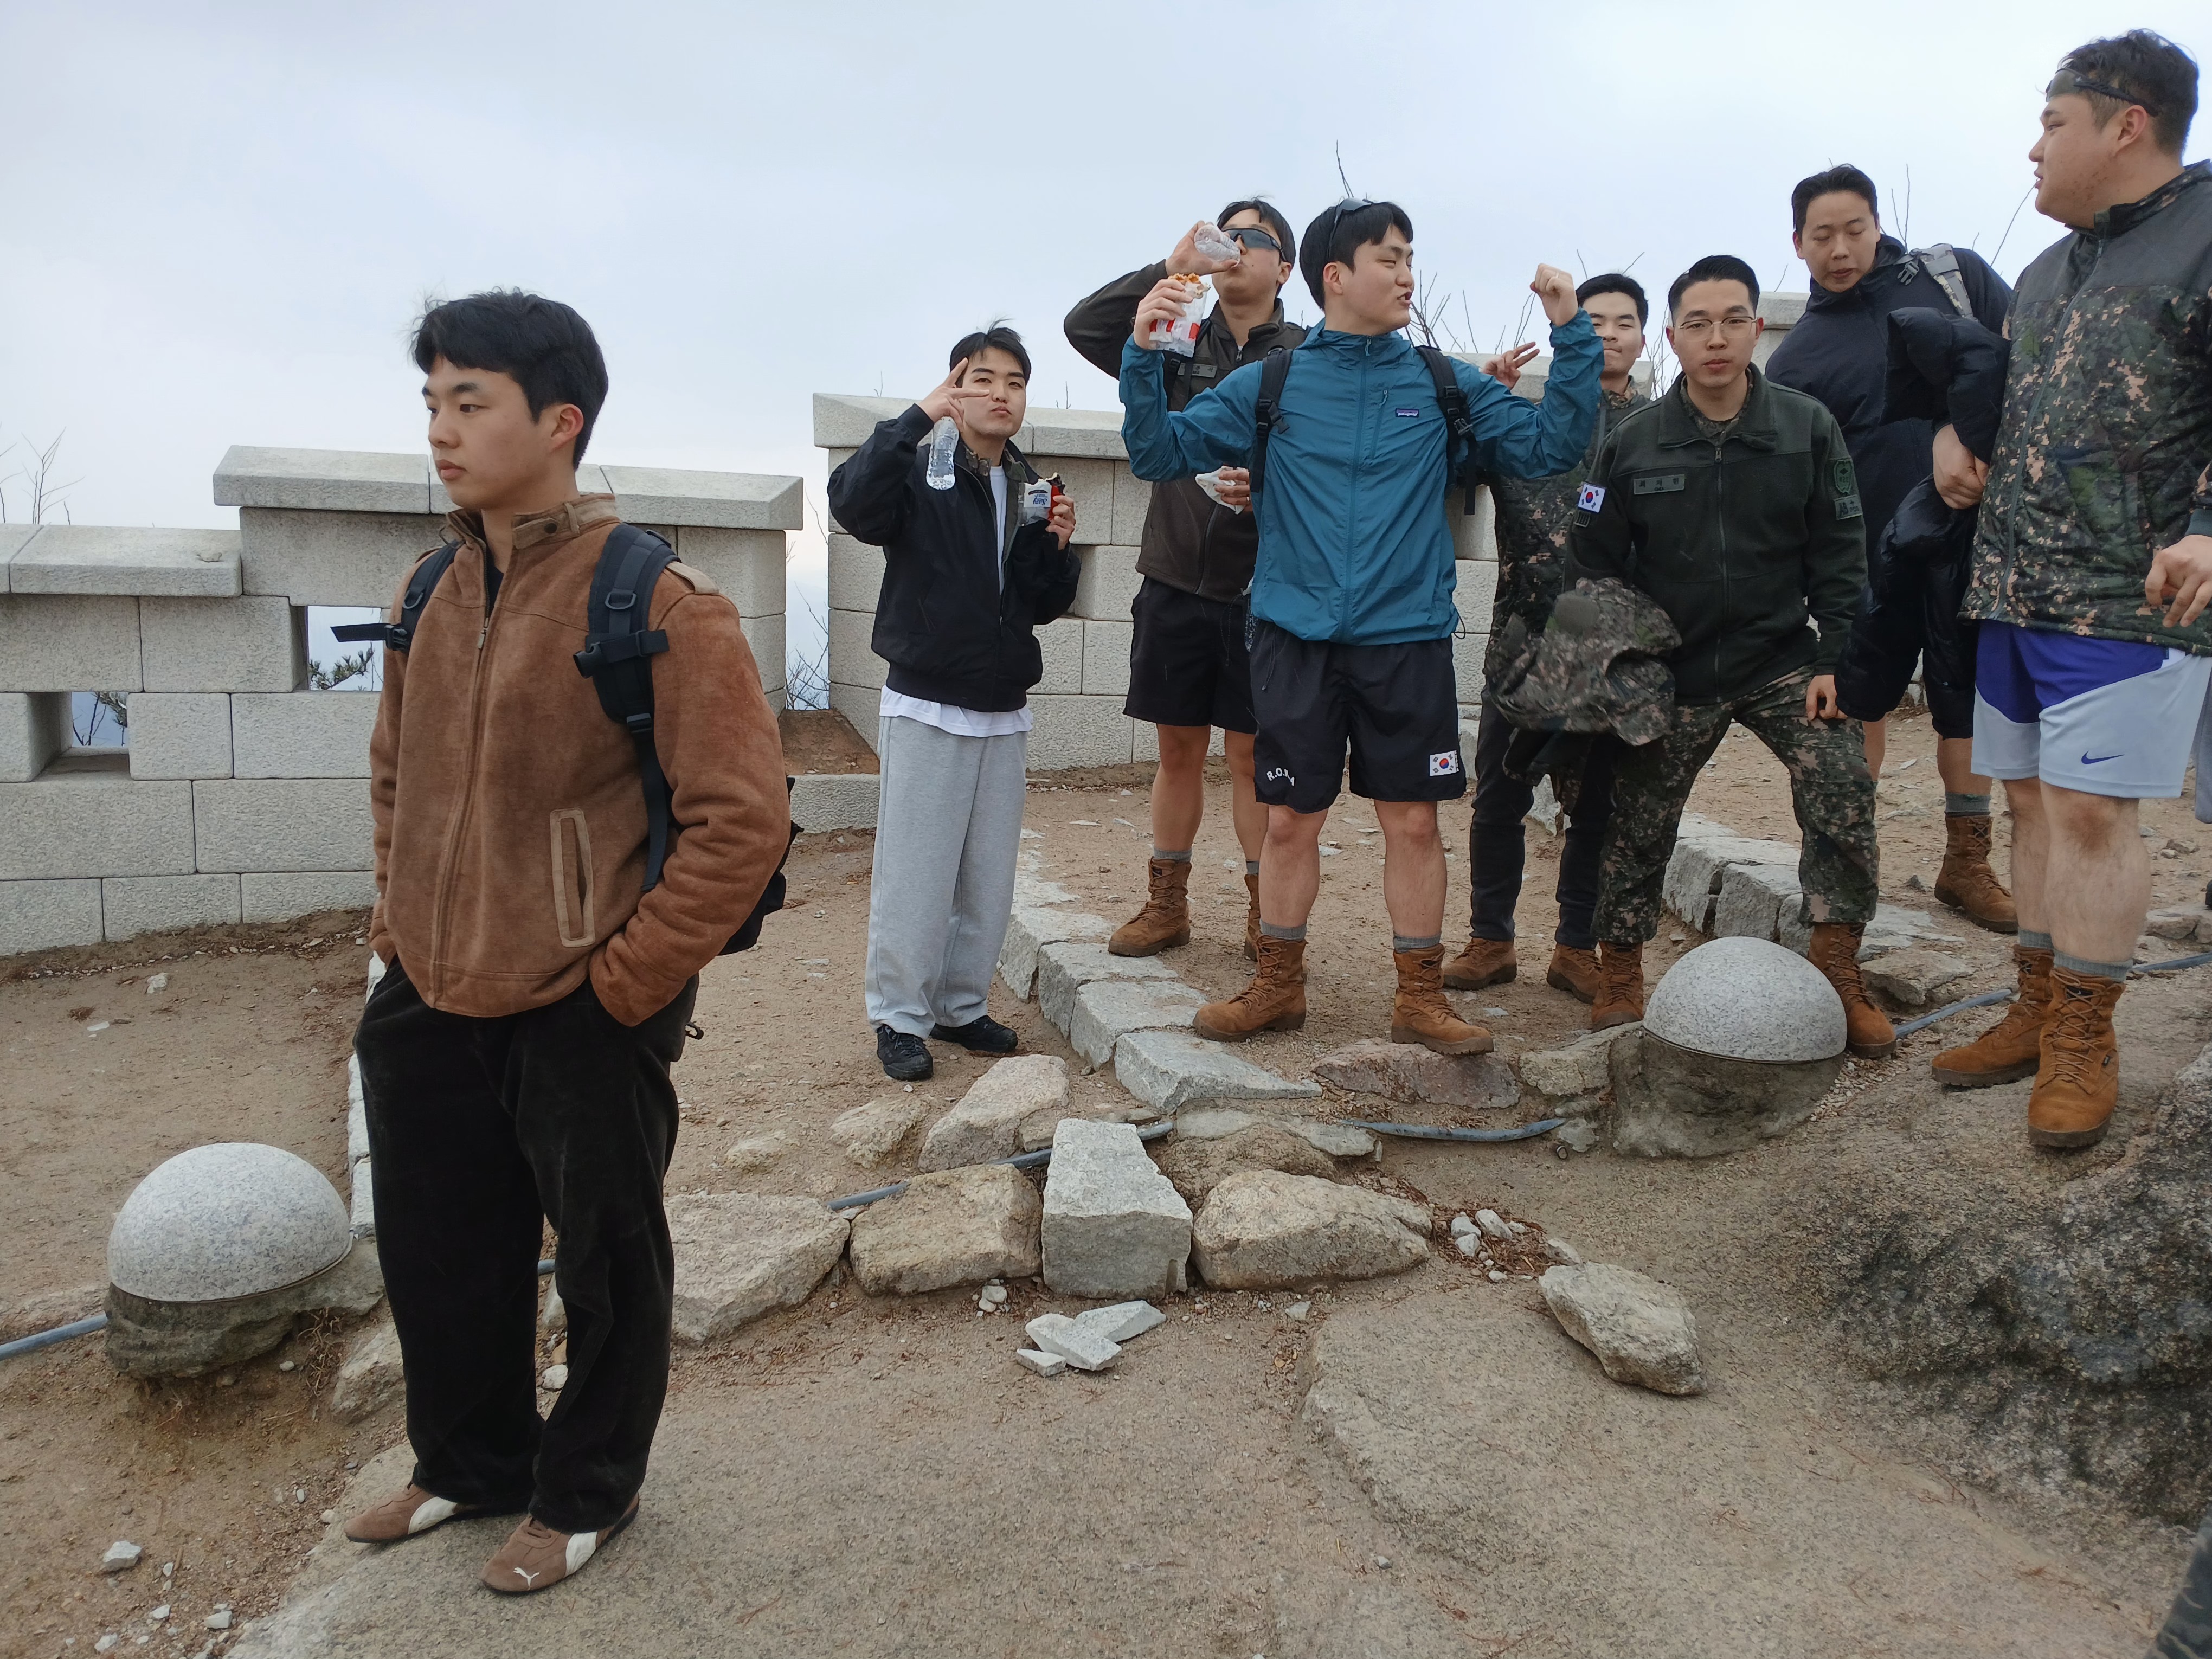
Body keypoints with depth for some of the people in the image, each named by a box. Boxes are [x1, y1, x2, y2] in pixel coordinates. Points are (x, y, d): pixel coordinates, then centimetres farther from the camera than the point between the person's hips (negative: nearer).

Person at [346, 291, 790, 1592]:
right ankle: (472, 1462, 45)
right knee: (440, 1252, 21)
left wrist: (631, 979, -17)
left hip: (581, 1014, -7)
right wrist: (402, 918, 11)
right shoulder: (436, 595, 6)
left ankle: (587, 1492, 35)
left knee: (605, 1260, 12)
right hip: (429, 1004, 7)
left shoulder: (653, 603, -17)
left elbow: (744, 815, -20)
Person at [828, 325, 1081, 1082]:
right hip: (926, 707, -5)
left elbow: (1046, 606, 12)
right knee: (916, 872, -1)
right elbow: (855, 503, -29)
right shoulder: (921, 474, -7)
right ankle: (899, 1016, 12)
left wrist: (1057, 548, -6)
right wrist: (918, 417, -26)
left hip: (1005, 713, 6)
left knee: (990, 876, 11)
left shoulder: (1031, 492, 10)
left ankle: (961, 1004, 24)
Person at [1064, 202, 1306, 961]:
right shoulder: (1181, 345, 8)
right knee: (1179, 749, 11)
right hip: (1176, 584, 2)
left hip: (1260, 591, -2)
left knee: (1252, 755, 5)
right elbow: (1083, 326, -3)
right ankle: (1166, 905, 22)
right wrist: (1173, 265, -9)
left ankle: (1263, 913, 17)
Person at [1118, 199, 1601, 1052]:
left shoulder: (1444, 384, 8)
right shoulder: (1269, 385, 5)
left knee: (1412, 821, 4)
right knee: (1290, 820, 5)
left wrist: (1573, 336, -4)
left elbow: (1549, 445, 5)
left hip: (1409, 640, 1)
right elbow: (1161, 452, 4)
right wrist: (1144, 355, -9)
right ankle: (1277, 989, 23)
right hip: (1297, 640, 0)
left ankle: (1420, 998, 19)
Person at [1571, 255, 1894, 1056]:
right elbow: (1593, 565, 1)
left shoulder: (1808, 427, -1)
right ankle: (1620, 979, 21)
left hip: (1783, 661, 0)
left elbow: (1838, 554, 1)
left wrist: (1831, 660, -7)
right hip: (1672, 673, 0)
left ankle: (1836, 975, 0)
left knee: (1845, 795, -16)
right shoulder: (1632, 443, -3)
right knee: (1636, 829, 2)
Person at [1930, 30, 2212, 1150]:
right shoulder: (2046, 272, 19)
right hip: (2014, 591, 8)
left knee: (2088, 808, -8)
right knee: (2032, 799, 10)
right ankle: (2040, 1009, 21)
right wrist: (1955, 440, 12)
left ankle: (2085, 1038, 5)